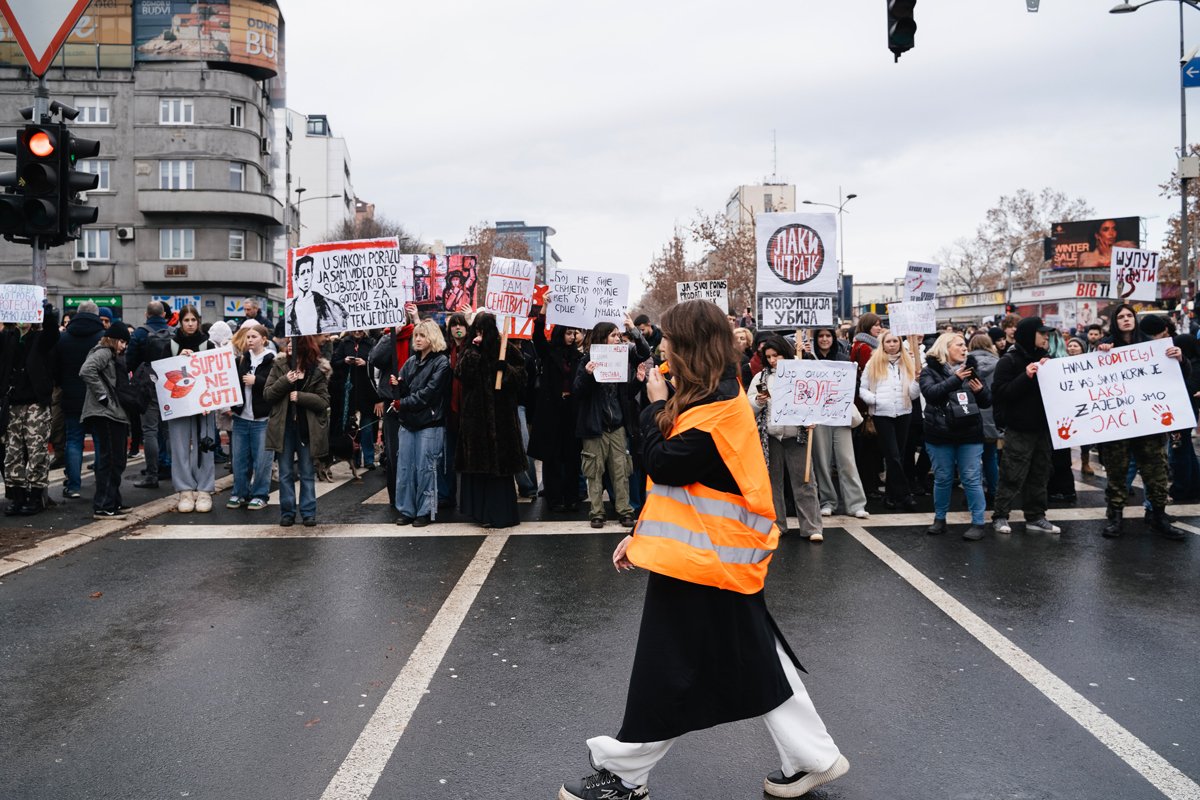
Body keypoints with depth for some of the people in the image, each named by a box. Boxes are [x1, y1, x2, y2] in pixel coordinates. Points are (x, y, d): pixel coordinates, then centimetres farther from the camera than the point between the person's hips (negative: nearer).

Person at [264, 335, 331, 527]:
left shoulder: (318, 370, -3)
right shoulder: (279, 365, 2)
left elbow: (324, 401, -7)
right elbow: (267, 394, -3)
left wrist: (300, 396, -19)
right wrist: (285, 381, -17)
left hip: (308, 428, -1)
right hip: (284, 427, 2)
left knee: (307, 473, 7)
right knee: (286, 473, 8)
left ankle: (308, 513, 15)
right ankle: (287, 513, 16)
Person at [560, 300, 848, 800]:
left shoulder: (714, 410, -21)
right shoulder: (716, 398, 11)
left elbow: (664, 467, -22)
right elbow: (684, 479, 15)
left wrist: (657, 405, -9)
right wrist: (643, 533, 14)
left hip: (705, 558, -10)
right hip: (716, 554, 10)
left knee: (669, 672, 4)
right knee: (756, 661, 17)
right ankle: (813, 758, 28)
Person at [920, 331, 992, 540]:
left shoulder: (969, 369, 11)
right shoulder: (930, 371, 0)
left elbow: (987, 402, 12)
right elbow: (930, 392, -19)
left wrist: (980, 390, -9)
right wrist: (955, 379, -24)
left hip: (970, 434, 2)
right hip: (940, 435, -2)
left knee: (972, 479, 0)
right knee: (942, 479, 8)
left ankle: (978, 523, 6)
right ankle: (939, 519, 23)